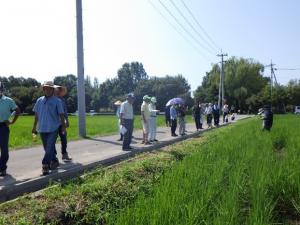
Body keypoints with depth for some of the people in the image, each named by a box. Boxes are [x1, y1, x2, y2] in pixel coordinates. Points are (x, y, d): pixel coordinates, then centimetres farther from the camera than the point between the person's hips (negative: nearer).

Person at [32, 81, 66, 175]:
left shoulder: (57, 101, -4)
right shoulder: (39, 100, 8)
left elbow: (61, 114, -2)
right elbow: (36, 114, 14)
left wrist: (63, 126, -2)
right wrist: (34, 126, 16)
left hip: (53, 129, -5)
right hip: (42, 129, 5)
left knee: (49, 148, -10)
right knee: (47, 148, 14)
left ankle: (45, 166, -7)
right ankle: (54, 161, 31)